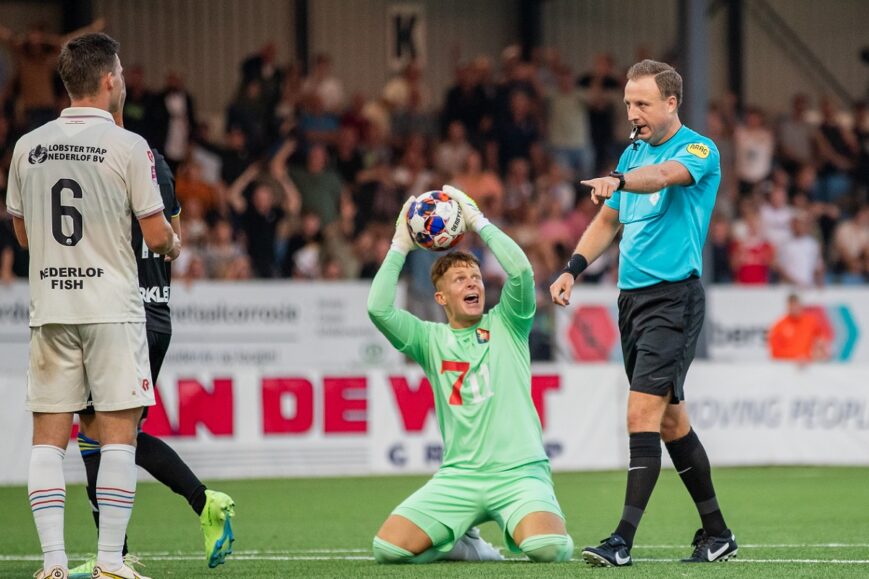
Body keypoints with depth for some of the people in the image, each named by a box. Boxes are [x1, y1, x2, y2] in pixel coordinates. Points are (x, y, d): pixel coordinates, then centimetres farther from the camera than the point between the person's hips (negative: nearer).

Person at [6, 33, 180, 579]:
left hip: (49, 308, 4)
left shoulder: (28, 146, 5)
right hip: (112, 308, -4)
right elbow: (157, 234, -7)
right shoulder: (127, 146, -8)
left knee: (49, 436, 5)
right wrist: (174, 247, 15)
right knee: (118, 433, 0)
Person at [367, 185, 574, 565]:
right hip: (458, 475, 2)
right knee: (388, 547, -18)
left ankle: (520, 531, 7)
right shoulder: (431, 340, 11)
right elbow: (378, 308, -4)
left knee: (551, 549, -31)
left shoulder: (507, 326, 9)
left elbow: (521, 270, -9)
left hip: (519, 472, -2)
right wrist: (400, 246, 1)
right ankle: (460, 544, 12)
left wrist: (479, 221, -3)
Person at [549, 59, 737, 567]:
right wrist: (574, 269, 10)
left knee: (643, 414, -16)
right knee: (670, 420, 12)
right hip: (632, 297, 8)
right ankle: (716, 533, 20)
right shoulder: (632, 153, 16)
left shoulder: (698, 150, -9)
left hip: (674, 295, -8)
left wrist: (619, 181, -50)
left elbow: (665, 174, -31)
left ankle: (624, 540, -18)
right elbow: (608, 221, 24)